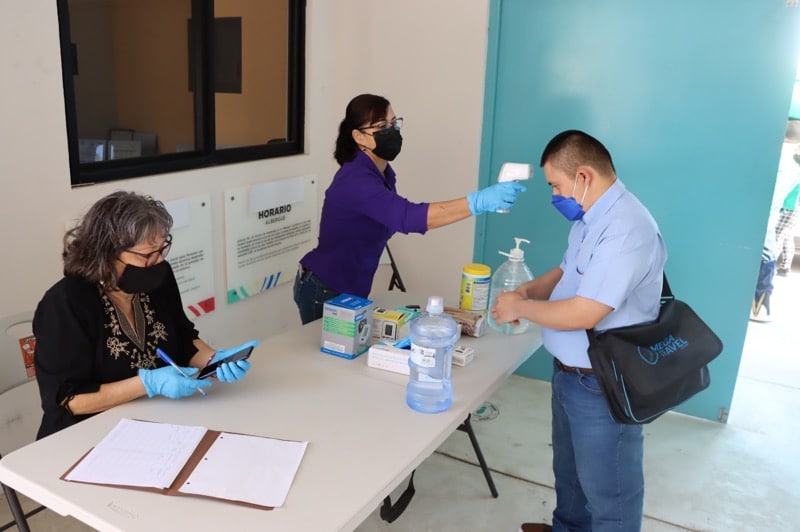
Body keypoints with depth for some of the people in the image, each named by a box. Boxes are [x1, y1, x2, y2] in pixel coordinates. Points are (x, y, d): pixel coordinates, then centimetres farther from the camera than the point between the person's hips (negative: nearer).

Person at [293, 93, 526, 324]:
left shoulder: (382, 172, 1)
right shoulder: (356, 180, -29)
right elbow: (409, 216, -44)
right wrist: (479, 201, -52)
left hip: (350, 289, 9)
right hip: (324, 292, -9)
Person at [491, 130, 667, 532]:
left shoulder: (626, 230, -28)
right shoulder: (590, 218, 6)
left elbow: (582, 314, -31)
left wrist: (520, 307, -16)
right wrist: (529, 289, -1)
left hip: (604, 386, -10)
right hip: (570, 373, 10)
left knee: (607, 488, 10)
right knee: (569, 469, 29)